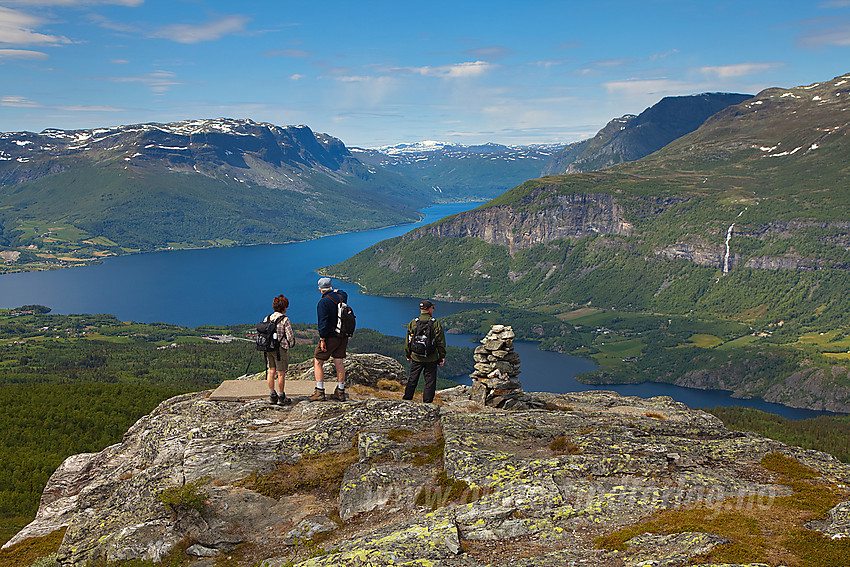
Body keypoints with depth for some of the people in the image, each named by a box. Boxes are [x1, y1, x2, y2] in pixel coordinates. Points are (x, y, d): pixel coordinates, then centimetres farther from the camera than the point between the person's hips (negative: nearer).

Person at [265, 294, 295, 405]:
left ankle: (272, 395, 17)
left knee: (271, 371, 12)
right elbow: (290, 336, -12)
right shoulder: (284, 319, -13)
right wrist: (290, 344, 8)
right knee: (281, 373, 2)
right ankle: (281, 397, 8)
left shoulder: (267, 318, 5)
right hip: (280, 348, -6)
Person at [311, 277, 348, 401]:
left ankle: (319, 392, -1)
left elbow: (323, 322, -21)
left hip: (329, 337, -6)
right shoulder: (340, 297, 3)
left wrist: (322, 340, -19)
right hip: (343, 337, 7)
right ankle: (340, 392, 13)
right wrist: (336, 291, 47)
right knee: (339, 363, 10)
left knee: (317, 363, 4)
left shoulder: (323, 302, -17)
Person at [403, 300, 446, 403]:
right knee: (430, 381, 7)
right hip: (431, 359, -2)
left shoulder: (413, 323, -1)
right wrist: (442, 357, 4)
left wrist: (408, 355, 16)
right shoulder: (436, 323, -7)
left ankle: (407, 399, 19)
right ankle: (427, 402, 8)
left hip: (416, 357, 2)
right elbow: (441, 342, -5)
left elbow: (408, 341, 5)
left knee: (412, 380, 13)